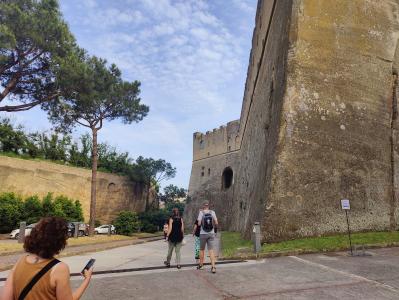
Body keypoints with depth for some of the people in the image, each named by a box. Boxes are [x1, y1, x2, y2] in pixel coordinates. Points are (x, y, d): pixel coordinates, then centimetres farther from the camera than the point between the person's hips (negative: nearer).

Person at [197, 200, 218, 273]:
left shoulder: (201, 212, -8)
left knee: (202, 249, 16)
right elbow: (216, 223, -4)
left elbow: (199, 223, -13)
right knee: (211, 250, 0)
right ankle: (213, 267, -10)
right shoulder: (212, 212, -2)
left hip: (203, 234, -1)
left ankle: (201, 265, 28)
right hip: (211, 233, 1)